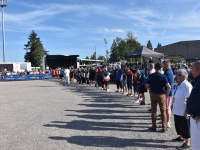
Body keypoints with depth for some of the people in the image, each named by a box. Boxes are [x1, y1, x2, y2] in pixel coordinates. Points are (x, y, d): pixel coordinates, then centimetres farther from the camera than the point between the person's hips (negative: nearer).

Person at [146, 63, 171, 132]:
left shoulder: (150, 76, -5)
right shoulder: (163, 76, -13)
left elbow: (147, 86, -3)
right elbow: (169, 87, -19)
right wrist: (167, 92, -2)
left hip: (152, 94, 3)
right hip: (161, 95, -2)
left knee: (153, 111, 11)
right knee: (163, 111, 10)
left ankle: (154, 127, 19)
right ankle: (164, 127, 15)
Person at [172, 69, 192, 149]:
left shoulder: (186, 85, -21)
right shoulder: (179, 84, 9)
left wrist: (187, 111, -24)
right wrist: (173, 106, 21)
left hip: (183, 111, -9)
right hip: (177, 110, 9)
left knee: (185, 127, 3)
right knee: (178, 125, 22)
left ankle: (187, 143, 17)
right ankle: (181, 137, 41)